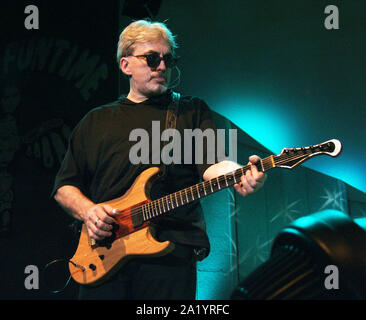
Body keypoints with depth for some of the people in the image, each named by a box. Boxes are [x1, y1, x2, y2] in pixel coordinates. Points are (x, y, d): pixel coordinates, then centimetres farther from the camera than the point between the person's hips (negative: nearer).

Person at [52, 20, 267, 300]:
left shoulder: (193, 111, 14)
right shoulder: (96, 121, 19)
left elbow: (211, 165, -2)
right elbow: (64, 185, 18)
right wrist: (87, 211, -3)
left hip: (172, 253, -1)